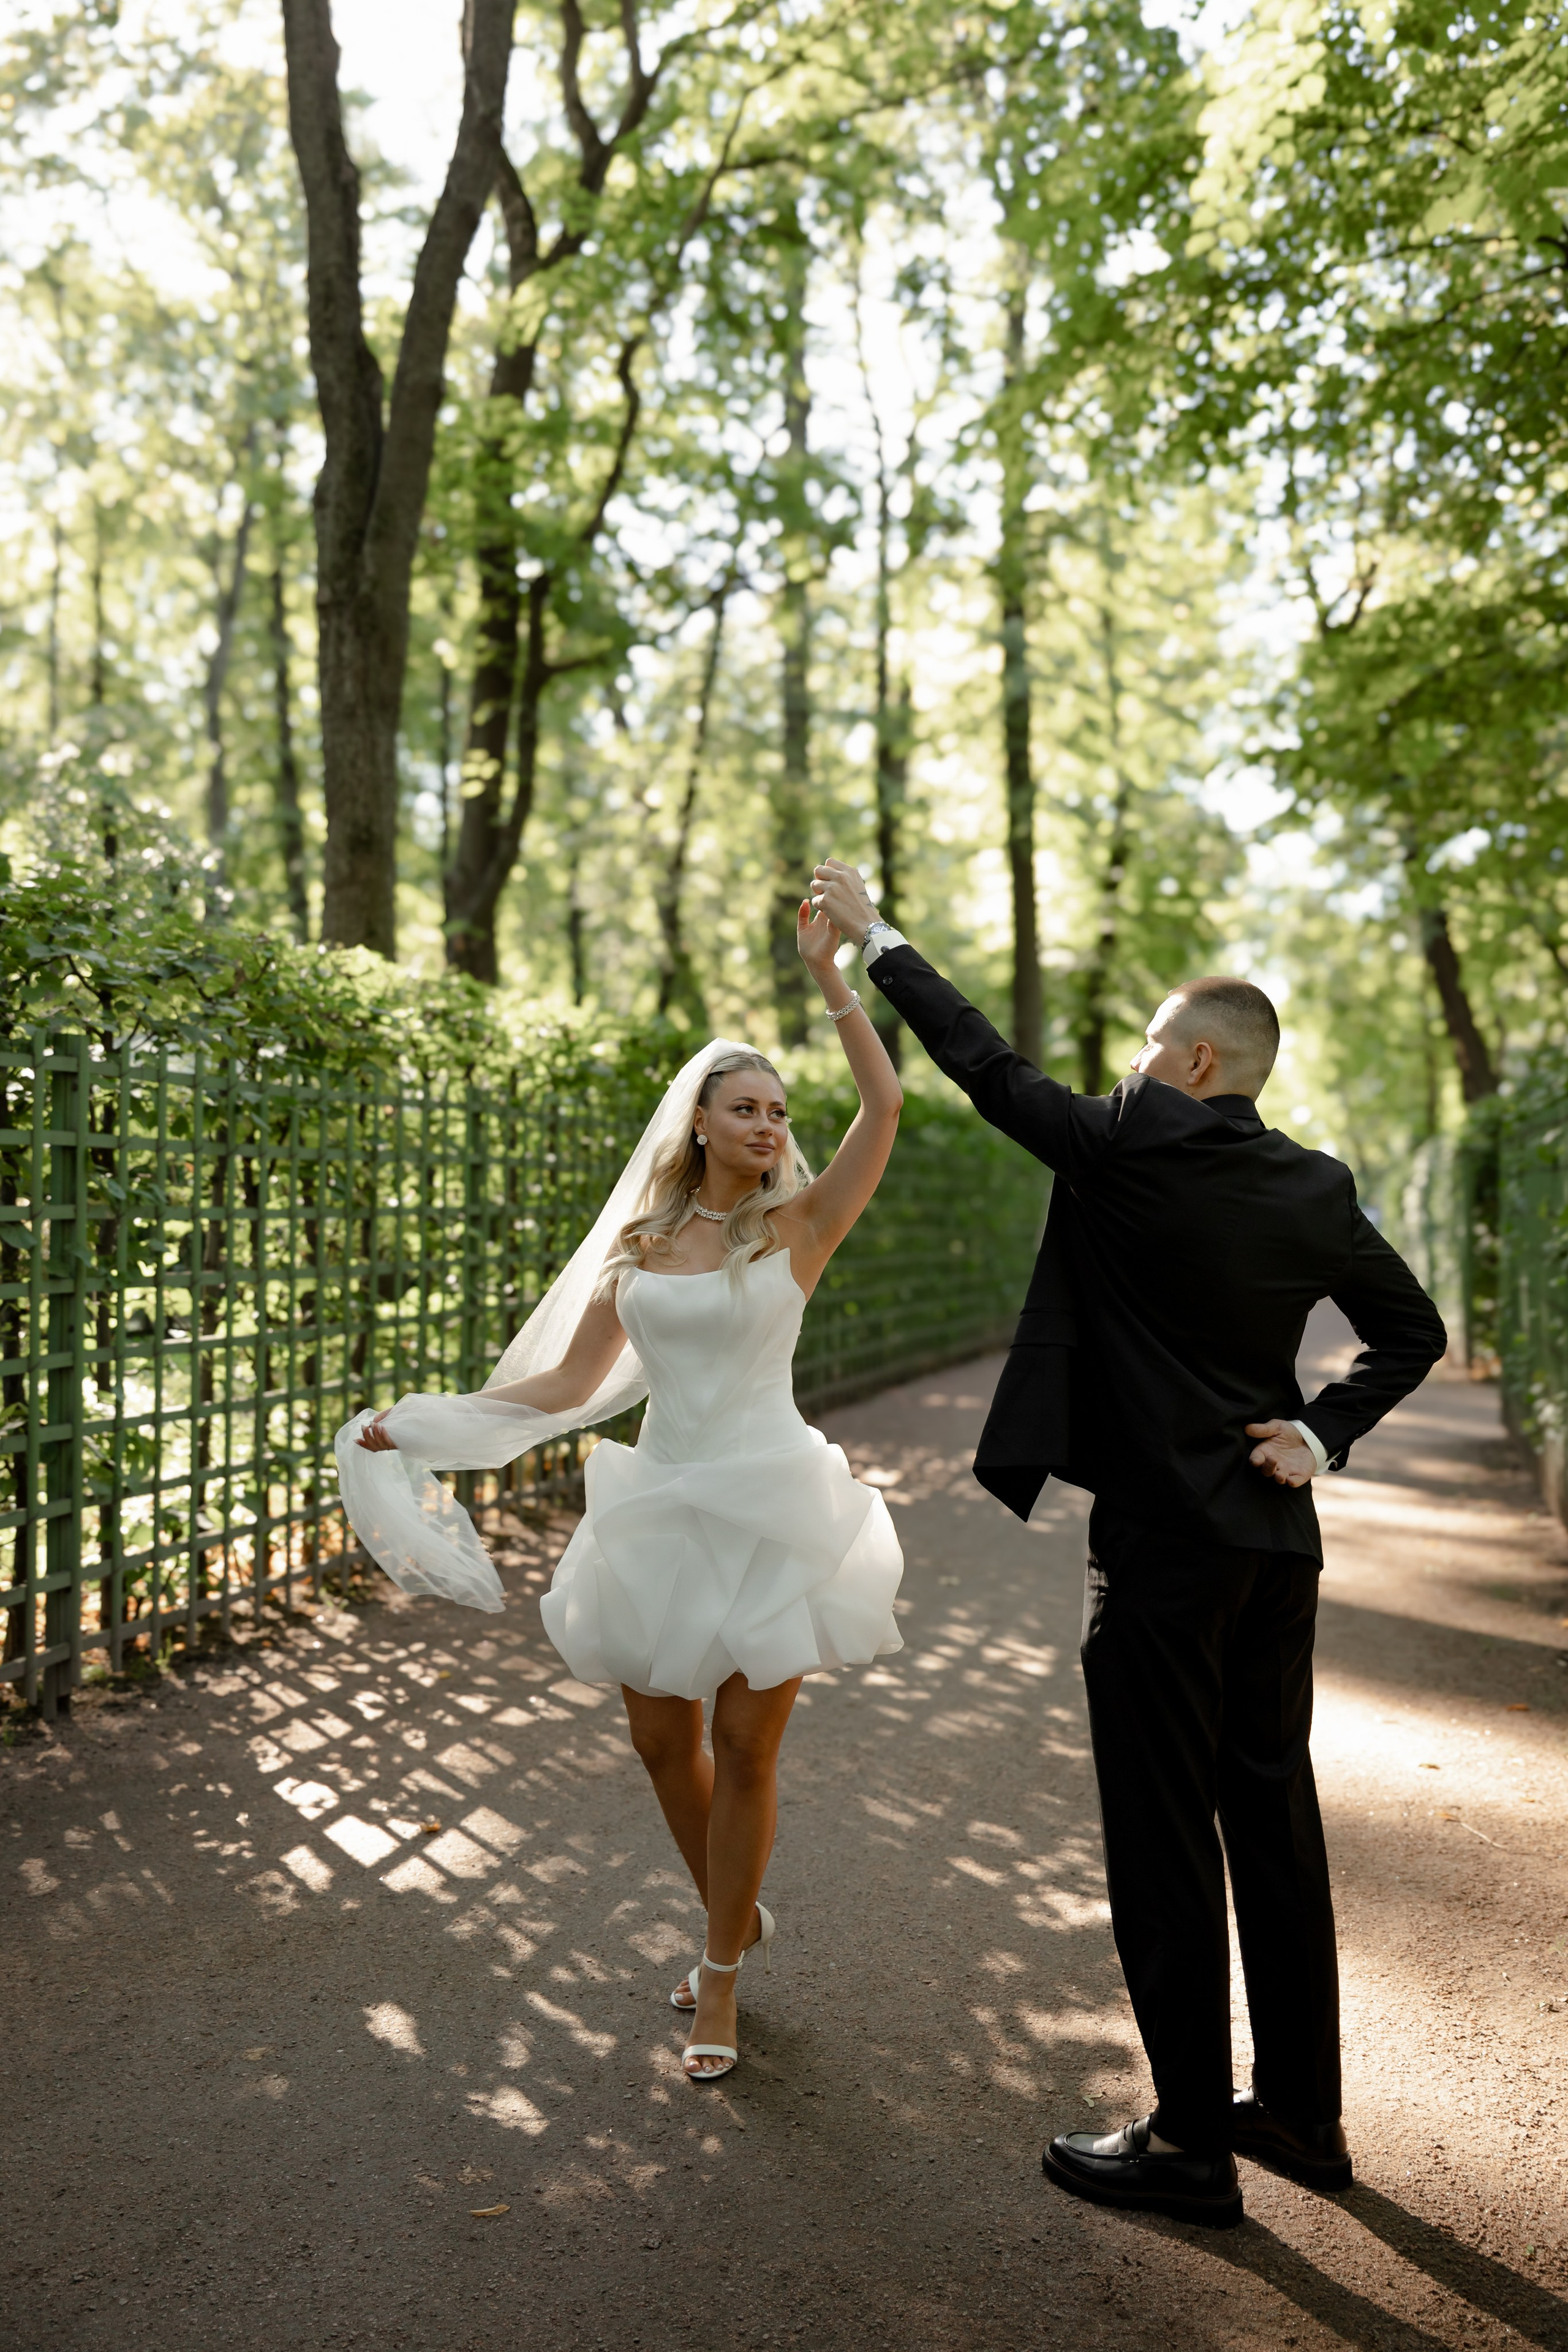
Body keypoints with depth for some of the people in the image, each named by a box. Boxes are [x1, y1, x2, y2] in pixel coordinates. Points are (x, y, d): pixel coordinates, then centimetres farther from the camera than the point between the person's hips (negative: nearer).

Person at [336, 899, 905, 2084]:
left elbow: (885, 1106, -15)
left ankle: (720, 1975, 24)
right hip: (661, 1517, 3)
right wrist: (418, 1423, 8)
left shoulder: (800, 1227, -2)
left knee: (746, 1749, 3)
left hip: (768, 1514, -3)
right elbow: (565, 1384, 11)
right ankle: (738, 1916, 38)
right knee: (662, 1737, 11)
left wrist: (830, 972, -16)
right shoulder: (639, 1247, 7)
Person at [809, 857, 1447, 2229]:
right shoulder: (1318, 1190, 5)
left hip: (1163, 1548, -7)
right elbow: (1412, 1331, 12)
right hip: (1276, 1541, 8)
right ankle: (1303, 2113, 30)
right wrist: (1321, 1434, 4)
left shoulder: (1126, 1148, -14)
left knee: (1164, 1836, 3)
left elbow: (985, 1063, -6)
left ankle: (1194, 2145, 15)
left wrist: (875, 938, 5)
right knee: (1274, 1817, 17)